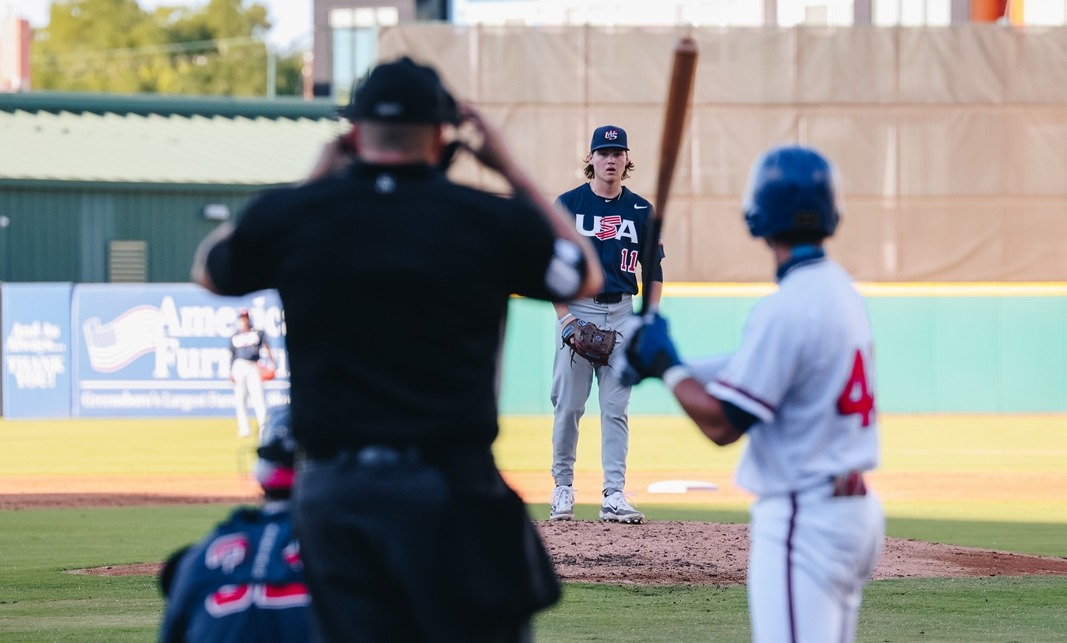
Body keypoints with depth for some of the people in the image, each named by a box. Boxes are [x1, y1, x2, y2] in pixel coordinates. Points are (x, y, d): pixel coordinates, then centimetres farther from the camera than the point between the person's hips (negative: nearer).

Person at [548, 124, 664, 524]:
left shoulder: (641, 211, 7)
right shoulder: (567, 204, 0)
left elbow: (654, 272, 11)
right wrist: (564, 317, -9)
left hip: (622, 313, 2)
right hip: (576, 309, -2)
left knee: (615, 408, -1)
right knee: (568, 405, 0)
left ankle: (614, 495, -3)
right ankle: (563, 488, 12)